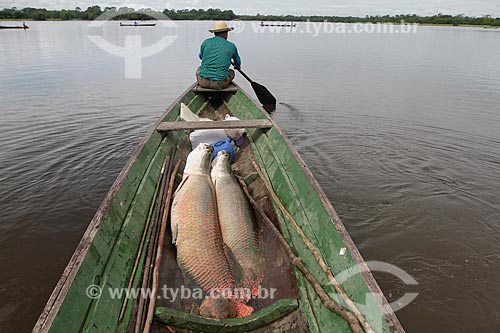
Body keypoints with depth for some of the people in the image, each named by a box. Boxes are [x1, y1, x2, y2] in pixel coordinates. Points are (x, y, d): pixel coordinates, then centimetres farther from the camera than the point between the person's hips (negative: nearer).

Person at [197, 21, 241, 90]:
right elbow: (238, 63, 25)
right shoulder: (231, 46, 5)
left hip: (203, 82, 1)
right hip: (220, 84, -1)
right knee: (231, 72, 30)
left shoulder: (206, 42, 6)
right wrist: (237, 66, 50)